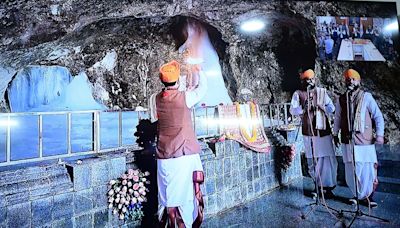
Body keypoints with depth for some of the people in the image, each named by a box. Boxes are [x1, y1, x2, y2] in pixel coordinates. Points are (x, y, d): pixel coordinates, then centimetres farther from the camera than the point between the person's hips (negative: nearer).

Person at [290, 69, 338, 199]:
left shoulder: (322, 91, 10)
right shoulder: (298, 94, 4)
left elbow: (331, 108, 5)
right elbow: (293, 110, -7)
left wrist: (321, 107, -14)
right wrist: (304, 108, -24)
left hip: (324, 131, 1)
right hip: (309, 132, -1)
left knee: (328, 159, 0)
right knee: (312, 160, 7)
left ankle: (328, 187, 12)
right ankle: (318, 185, 23)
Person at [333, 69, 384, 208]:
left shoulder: (366, 96, 1)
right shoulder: (341, 99, 9)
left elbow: (378, 116, 2)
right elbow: (337, 118, 17)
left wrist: (380, 134, -4)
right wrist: (335, 134, 17)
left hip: (365, 140, -2)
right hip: (348, 140, 2)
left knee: (368, 168, 0)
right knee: (351, 170, 6)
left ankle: (368, 196, 18)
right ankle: (357, 195, 23)